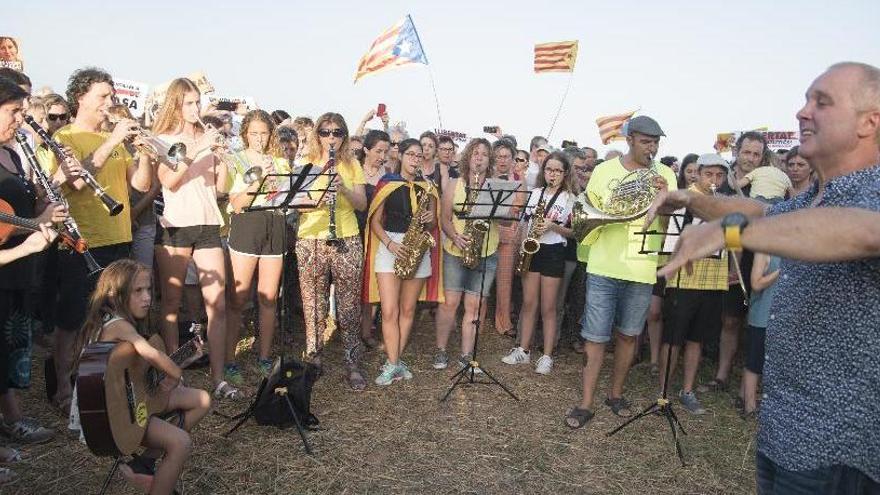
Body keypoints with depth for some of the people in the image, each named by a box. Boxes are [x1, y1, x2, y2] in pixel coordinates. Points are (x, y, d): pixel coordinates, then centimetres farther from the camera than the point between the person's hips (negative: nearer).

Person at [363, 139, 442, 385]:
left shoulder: (427, 186, 10)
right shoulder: (387, 183, 3)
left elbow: (433, 224, 14)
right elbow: (375, 220, 2)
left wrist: (430, 219, -10)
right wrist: (390, 243, -14)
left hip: (418, 250, 2)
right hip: (389, 247, -2)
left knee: (407, 310, 6)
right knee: (389, 311, -9)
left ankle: (395, 360, 17)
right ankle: (394, 364, -3)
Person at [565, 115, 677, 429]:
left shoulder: (664, 175, 5)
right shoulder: (604, 170, 3)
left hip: (642, 270, 2)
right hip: (604, 267, -1)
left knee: (628, 335, 14)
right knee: (595, 337, 0)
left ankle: (616, 394, 31)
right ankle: (586, 403, 10)